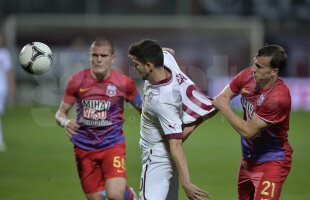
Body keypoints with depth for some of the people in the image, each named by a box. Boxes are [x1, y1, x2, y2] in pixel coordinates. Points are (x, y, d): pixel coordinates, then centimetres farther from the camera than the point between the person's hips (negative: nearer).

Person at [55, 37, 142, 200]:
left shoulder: (124, 83, -6)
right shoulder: (77, 81, -4)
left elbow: (142, 109, 8)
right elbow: (60, 113, 1)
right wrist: (65, 122, -21)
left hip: (113, 145, -2)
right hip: (84, 148, 2)